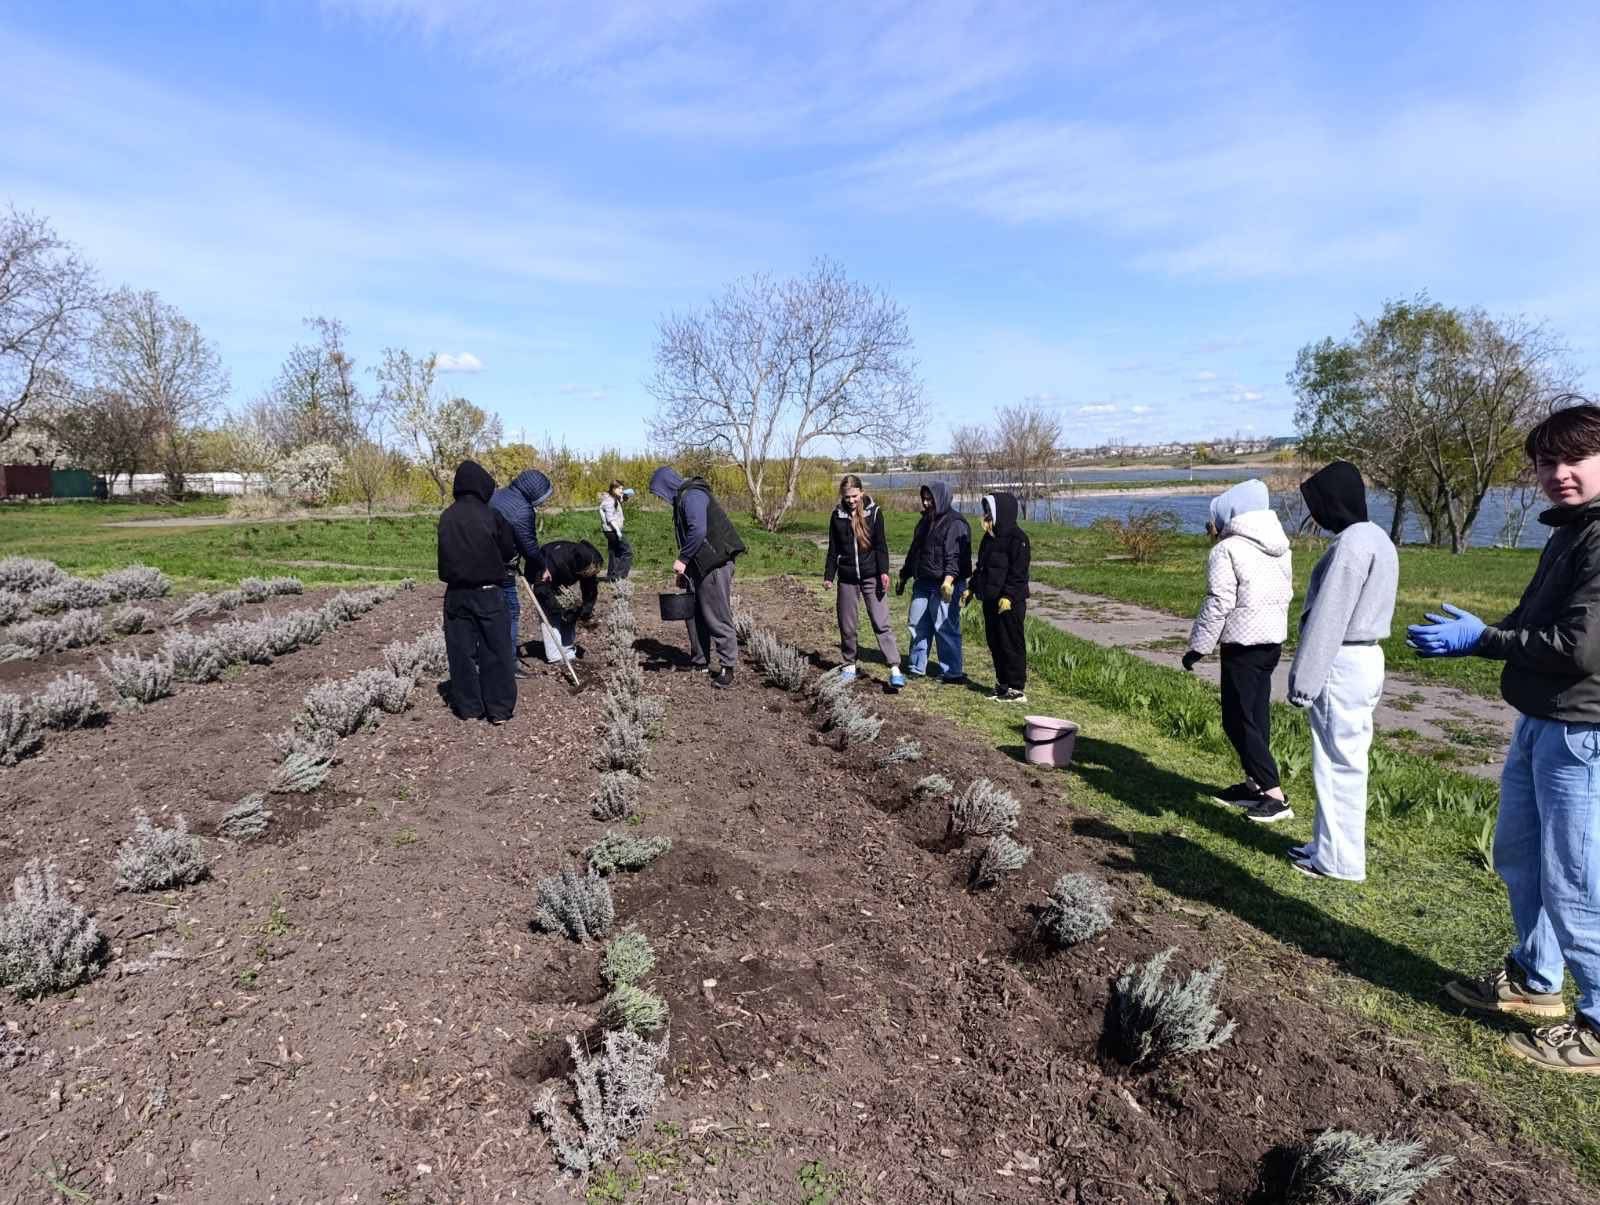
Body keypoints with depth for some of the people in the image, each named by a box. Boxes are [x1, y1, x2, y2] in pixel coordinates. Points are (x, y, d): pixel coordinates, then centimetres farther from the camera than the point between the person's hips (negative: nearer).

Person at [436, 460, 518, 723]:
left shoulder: (446, 518, -1)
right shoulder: (491, 516, -11)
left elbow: (445, 554, 8)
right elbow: (509, 551, -2)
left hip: (456, 594, 3)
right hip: (488, 593, -3)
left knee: (462, 652, 10)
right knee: (496, 651, 5)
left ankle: (468, 707, 15)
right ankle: (499, 709, 6)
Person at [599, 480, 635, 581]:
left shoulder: (616, 499, 13)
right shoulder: (609, 501, -14)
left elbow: (630, 493, 23)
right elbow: (610, 518, -20)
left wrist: (623, 493, 0)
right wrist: (618, 531, -24)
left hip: (614, 530, 10)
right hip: (612, 530, -10)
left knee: (614, 553, 13)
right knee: (627, 551, -9)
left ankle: (611, 576, 18)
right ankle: (620, 573, -9)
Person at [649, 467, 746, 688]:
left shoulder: (692, 496, -14)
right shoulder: (683, 498, 18)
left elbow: (698, 531, -26)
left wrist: (683, 559, -18)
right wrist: (686, 567, 18)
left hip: (715, 564, -10)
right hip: (701, 566, 10)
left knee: (717, 617, -6)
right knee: (695, 614, 15)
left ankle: (727, 667, 1)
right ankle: (700, 660, 26)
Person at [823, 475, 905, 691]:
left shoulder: (873, 512, -2)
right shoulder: (837, 515, 5)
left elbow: (881, 545, -3)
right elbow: (833, 549, 11)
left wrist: (884, 571, -14)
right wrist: (829, 575, 6)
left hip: (871, 576, -3)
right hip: (847, 578, 3)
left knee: (881, 623, -8)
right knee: (847, 625, 8)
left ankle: (895, 669, -10)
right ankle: (849, 665, 23)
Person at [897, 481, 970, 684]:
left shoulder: (955, 523, -10)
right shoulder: (925, 521, 18)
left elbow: (955, 555, -21)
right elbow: (914, 551, 26)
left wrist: (948, 579, -33)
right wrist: (903, 578, 27)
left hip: (944, 586, -8)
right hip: (923, 583, 9)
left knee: (946, 628, -5)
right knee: (918, 626, 11)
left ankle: (952, 673, 4)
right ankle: (917, 668, 22)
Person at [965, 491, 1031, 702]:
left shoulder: (1017, 538, -12)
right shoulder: (989, 537, 15)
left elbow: (1018, 571, -17)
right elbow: (981, 566, 23)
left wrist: (1009, 595, -24)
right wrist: (972, 589, 20)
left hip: (1009, 602, -9)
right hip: (990, 599, 9)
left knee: (1011, 644, -4)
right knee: (994, 643, 13)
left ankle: (1016, 688, 2)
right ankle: (1002, 683, 22)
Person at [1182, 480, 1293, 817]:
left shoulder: (1227, 549, -14)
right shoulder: (1281, 547, 11)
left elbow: (1218, 603, -18)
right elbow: (1285, 592, 18)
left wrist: (1197, 647, -11)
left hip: (1243, 644, -8)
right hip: (1274, 638, 8)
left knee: (1238, 720, -3)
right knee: (1257, 714, 16)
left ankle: (1274, 793, -6)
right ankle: (1255, 784, 26)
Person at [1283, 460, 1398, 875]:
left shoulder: (1350, 543, -18)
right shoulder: (1377, 538, 14)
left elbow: (1327, 619, -20)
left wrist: (1303, 680, -17)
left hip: (1342, 663, -10)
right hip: (1367, 656, 10)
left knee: (1338, 761, -1)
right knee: (1347, 759, 15)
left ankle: (1337, 859, 9)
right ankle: (1330, 845, 26)